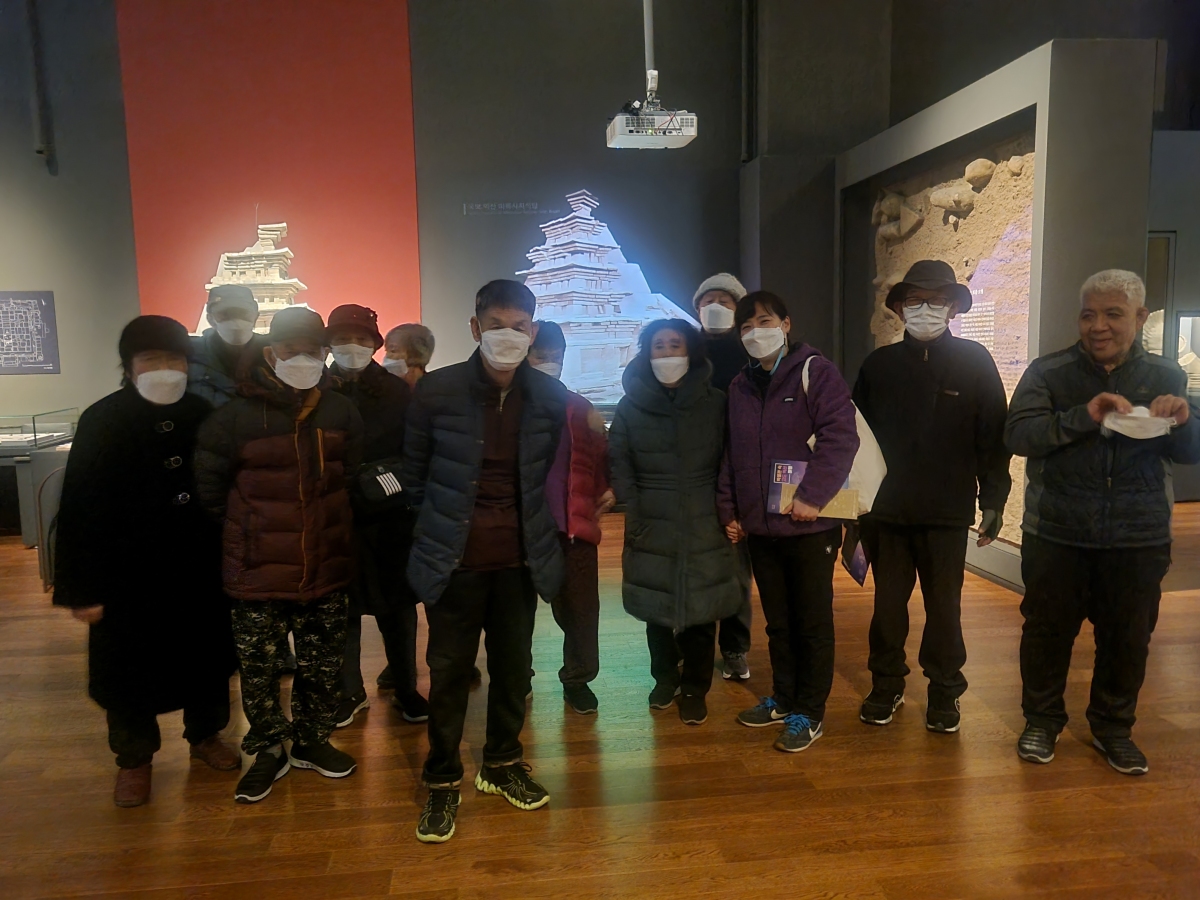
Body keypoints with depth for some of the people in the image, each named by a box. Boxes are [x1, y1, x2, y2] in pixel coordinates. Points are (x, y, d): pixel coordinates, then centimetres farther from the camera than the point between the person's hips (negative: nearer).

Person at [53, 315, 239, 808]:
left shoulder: (203, 416, -3)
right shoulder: (102, 421, -9)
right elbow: (80, 509, -10)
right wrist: (81, 587, -12)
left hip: (199, 569, 2)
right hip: (128, 573, -2)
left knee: (206, 656, 16)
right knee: (129, 668, 12)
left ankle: (205, 734, 39)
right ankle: (134, 758, 32)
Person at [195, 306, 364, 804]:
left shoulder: (341, 412, 1)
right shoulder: (235, 415, -9)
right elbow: (209, 489, 1)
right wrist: (252, 527, 7)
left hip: (326, 568, 3)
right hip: (260, 573, -3)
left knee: (323, 665, 15)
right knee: (258, 668, 9)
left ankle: (311, 741, 36)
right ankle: (269, 751, 31)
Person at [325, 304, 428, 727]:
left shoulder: (398, 392, 0)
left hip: (391, 518, 0)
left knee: (397, 606, 11)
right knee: (342, 608, 10)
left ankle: (406, 688, 26)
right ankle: (349, 690, 28)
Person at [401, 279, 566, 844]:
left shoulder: (550, 398, -3)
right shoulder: (437, 391, -11)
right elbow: (414, 473, 2)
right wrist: (442, 521, 10)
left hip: (521, 559, 3)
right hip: (453, 559, -2)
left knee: (513, 666, 14)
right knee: (449, 671, 8)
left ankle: (502, 765, 37)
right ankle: (442, 782, 27)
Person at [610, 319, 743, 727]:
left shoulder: (715, 404, 3)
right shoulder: (630, 406, 4)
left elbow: (728, 463, 3)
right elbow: (620, 465, 3)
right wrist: (633, 513, -5)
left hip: (703, 529, -1)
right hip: (652, 529, 1)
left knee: (700, 609, 2)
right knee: (656, 608, 9)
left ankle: (694, 688, 20)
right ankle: (665, 678, 31)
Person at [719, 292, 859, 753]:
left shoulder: (815, 372, -6)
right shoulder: (740, 386, 13)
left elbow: (841, 437, -17)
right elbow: (732, 454, 18)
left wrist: (812, 495, -23)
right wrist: (728, 508, 12)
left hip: (809, 524, -6)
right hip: (760, 526, 6)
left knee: (813, 622, 6)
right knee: (777, 620, 17)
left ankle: (809, 713, 18)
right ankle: (783, 698, 32)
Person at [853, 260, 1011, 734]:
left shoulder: (974, 361, 0)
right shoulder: (879, 364, 5)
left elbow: (993, 437, 0)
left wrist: (993, 499, -4)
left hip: (948, 512, -1)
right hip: (886, 510, 2)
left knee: (944, 605, 10)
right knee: (888, 603, 11)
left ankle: (944, 692, 26)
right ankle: (886, 685, 27)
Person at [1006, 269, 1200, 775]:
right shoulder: (1049, 372, -2)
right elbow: (1018, 434, -15)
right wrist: (1083, 416, -28)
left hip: (1138, 538, 2)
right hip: (1056, 534, -2)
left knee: (1128, 638, 11)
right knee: (1047, 630, 7)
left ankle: (1114, 728, 31)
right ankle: (1042, 720, 27)